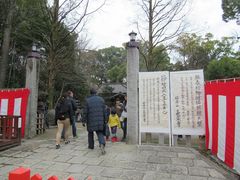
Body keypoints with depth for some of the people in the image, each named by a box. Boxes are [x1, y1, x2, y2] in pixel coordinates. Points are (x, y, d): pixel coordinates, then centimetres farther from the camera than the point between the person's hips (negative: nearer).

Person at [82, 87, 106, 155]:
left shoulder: (87, 100, -5)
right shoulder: (101, 99, 4)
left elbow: (85, 112, -6)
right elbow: (104, 111, 6)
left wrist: (84, 121, 2)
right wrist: (105, 120, 13)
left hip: (91, 120, -1)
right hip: (100, 120, 2)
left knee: (90, 133, 19)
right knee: (100, 133, 7)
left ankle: (91, 145, 30)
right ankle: (102, 144, -17)